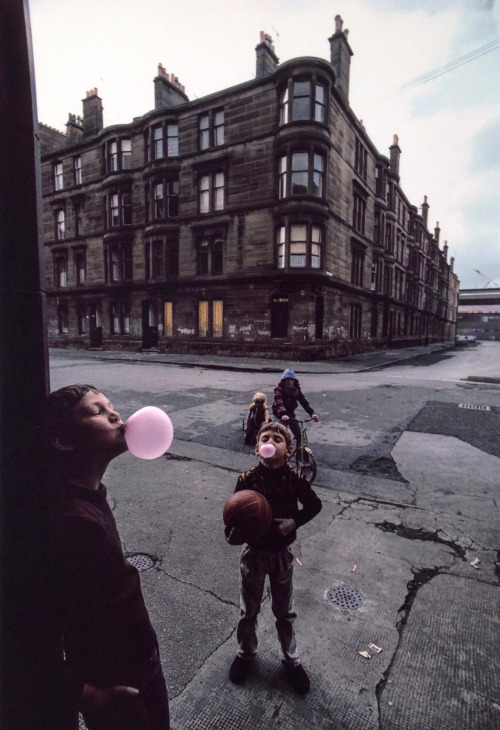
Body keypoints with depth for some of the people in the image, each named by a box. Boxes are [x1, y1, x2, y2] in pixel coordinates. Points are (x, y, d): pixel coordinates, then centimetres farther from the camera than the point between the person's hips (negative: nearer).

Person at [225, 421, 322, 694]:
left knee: (284, 612, 22)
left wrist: (294, 522, -16)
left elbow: (314, 505, -2)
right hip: (253, 553, 0)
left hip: (282, 554, 1)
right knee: (248, 611, 22)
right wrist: (234, 533, -37)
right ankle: (246, 654, 51)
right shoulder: (247, 479, -22)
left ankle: (291, 660, 48)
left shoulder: (295, 479, -19)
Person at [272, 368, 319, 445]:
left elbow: (304, 401, -11)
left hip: (291, 413, 4)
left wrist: (312, 413, -24)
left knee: (299, 434, -2)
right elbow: (279, 402, -31)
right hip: (281, 414, -4)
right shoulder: (279, 389, -17)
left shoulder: (296, 389, -2)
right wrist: (283, 414, -48)